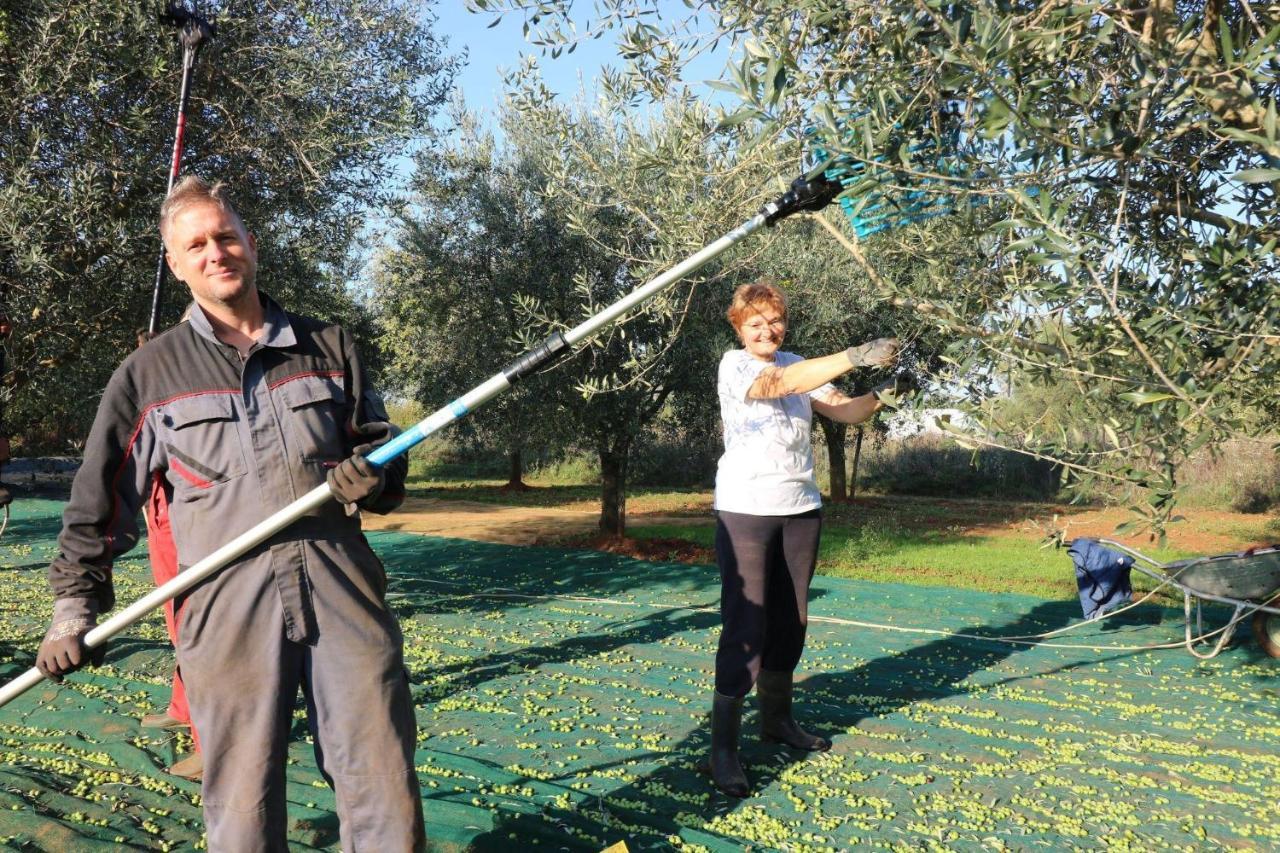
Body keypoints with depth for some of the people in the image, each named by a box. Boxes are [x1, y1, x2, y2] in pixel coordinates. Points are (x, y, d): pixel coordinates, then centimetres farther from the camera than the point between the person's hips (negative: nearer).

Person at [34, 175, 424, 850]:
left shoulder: (328, 347, 14)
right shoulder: (149, 374, 12)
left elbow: (380, 441, 19)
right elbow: (101, 501, 14)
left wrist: (371, 475, -3)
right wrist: (74, 604, 10)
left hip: (341, 586, 1)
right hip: (227, 604, -1)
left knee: (386, 794, 1)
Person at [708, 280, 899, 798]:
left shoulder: (800, 365, 11)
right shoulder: (734, 365, -7)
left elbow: (847, 411, 5)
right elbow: (781, 383, -26)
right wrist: (855, 356, -31)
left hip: (801, 509, 6)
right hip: (745, 509, -6)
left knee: (790, 620, 13)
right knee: (745, 626, -9)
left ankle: (777, 718, 30)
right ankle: (723, 747, -3)